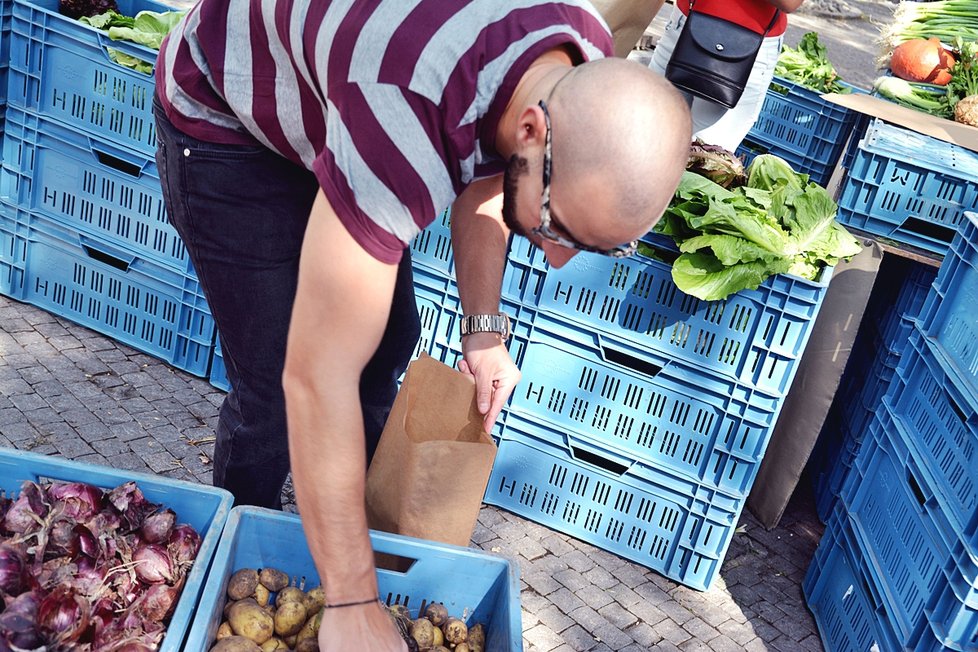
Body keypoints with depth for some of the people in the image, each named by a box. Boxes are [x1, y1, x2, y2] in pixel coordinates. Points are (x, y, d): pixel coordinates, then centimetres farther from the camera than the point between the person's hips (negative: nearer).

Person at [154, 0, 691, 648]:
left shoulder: (591, 81, -21)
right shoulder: (406, 127, -45)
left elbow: (484, 182, 0)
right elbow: (317, 377, -42)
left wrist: (485, 327, -10)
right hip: (223, 119, -6)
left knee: (388, 341, 10)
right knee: (273, 389, -10)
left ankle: (353, 518, 34)